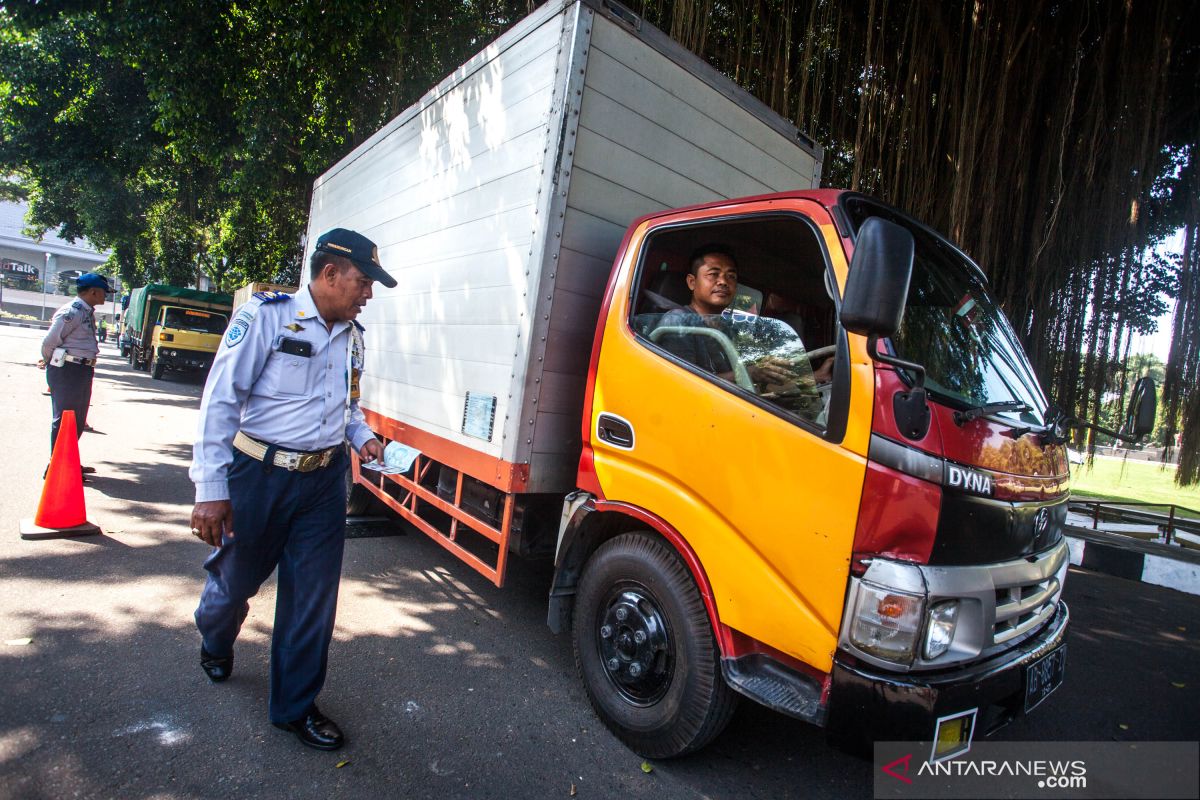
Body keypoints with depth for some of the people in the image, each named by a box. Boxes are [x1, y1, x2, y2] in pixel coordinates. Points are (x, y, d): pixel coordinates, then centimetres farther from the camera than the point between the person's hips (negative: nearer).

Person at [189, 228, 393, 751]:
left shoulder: (352, 335, 8)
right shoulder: (266, 316, -11)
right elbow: (220, 401, -13)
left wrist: (361, 437, 1)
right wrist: (211, 489, -16)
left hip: (324, 481, 5)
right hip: (258, 474, -4)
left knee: (314, 595, 7)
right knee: (235, 577, 18)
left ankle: (294, 706, 25)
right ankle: (214, 643, 53)